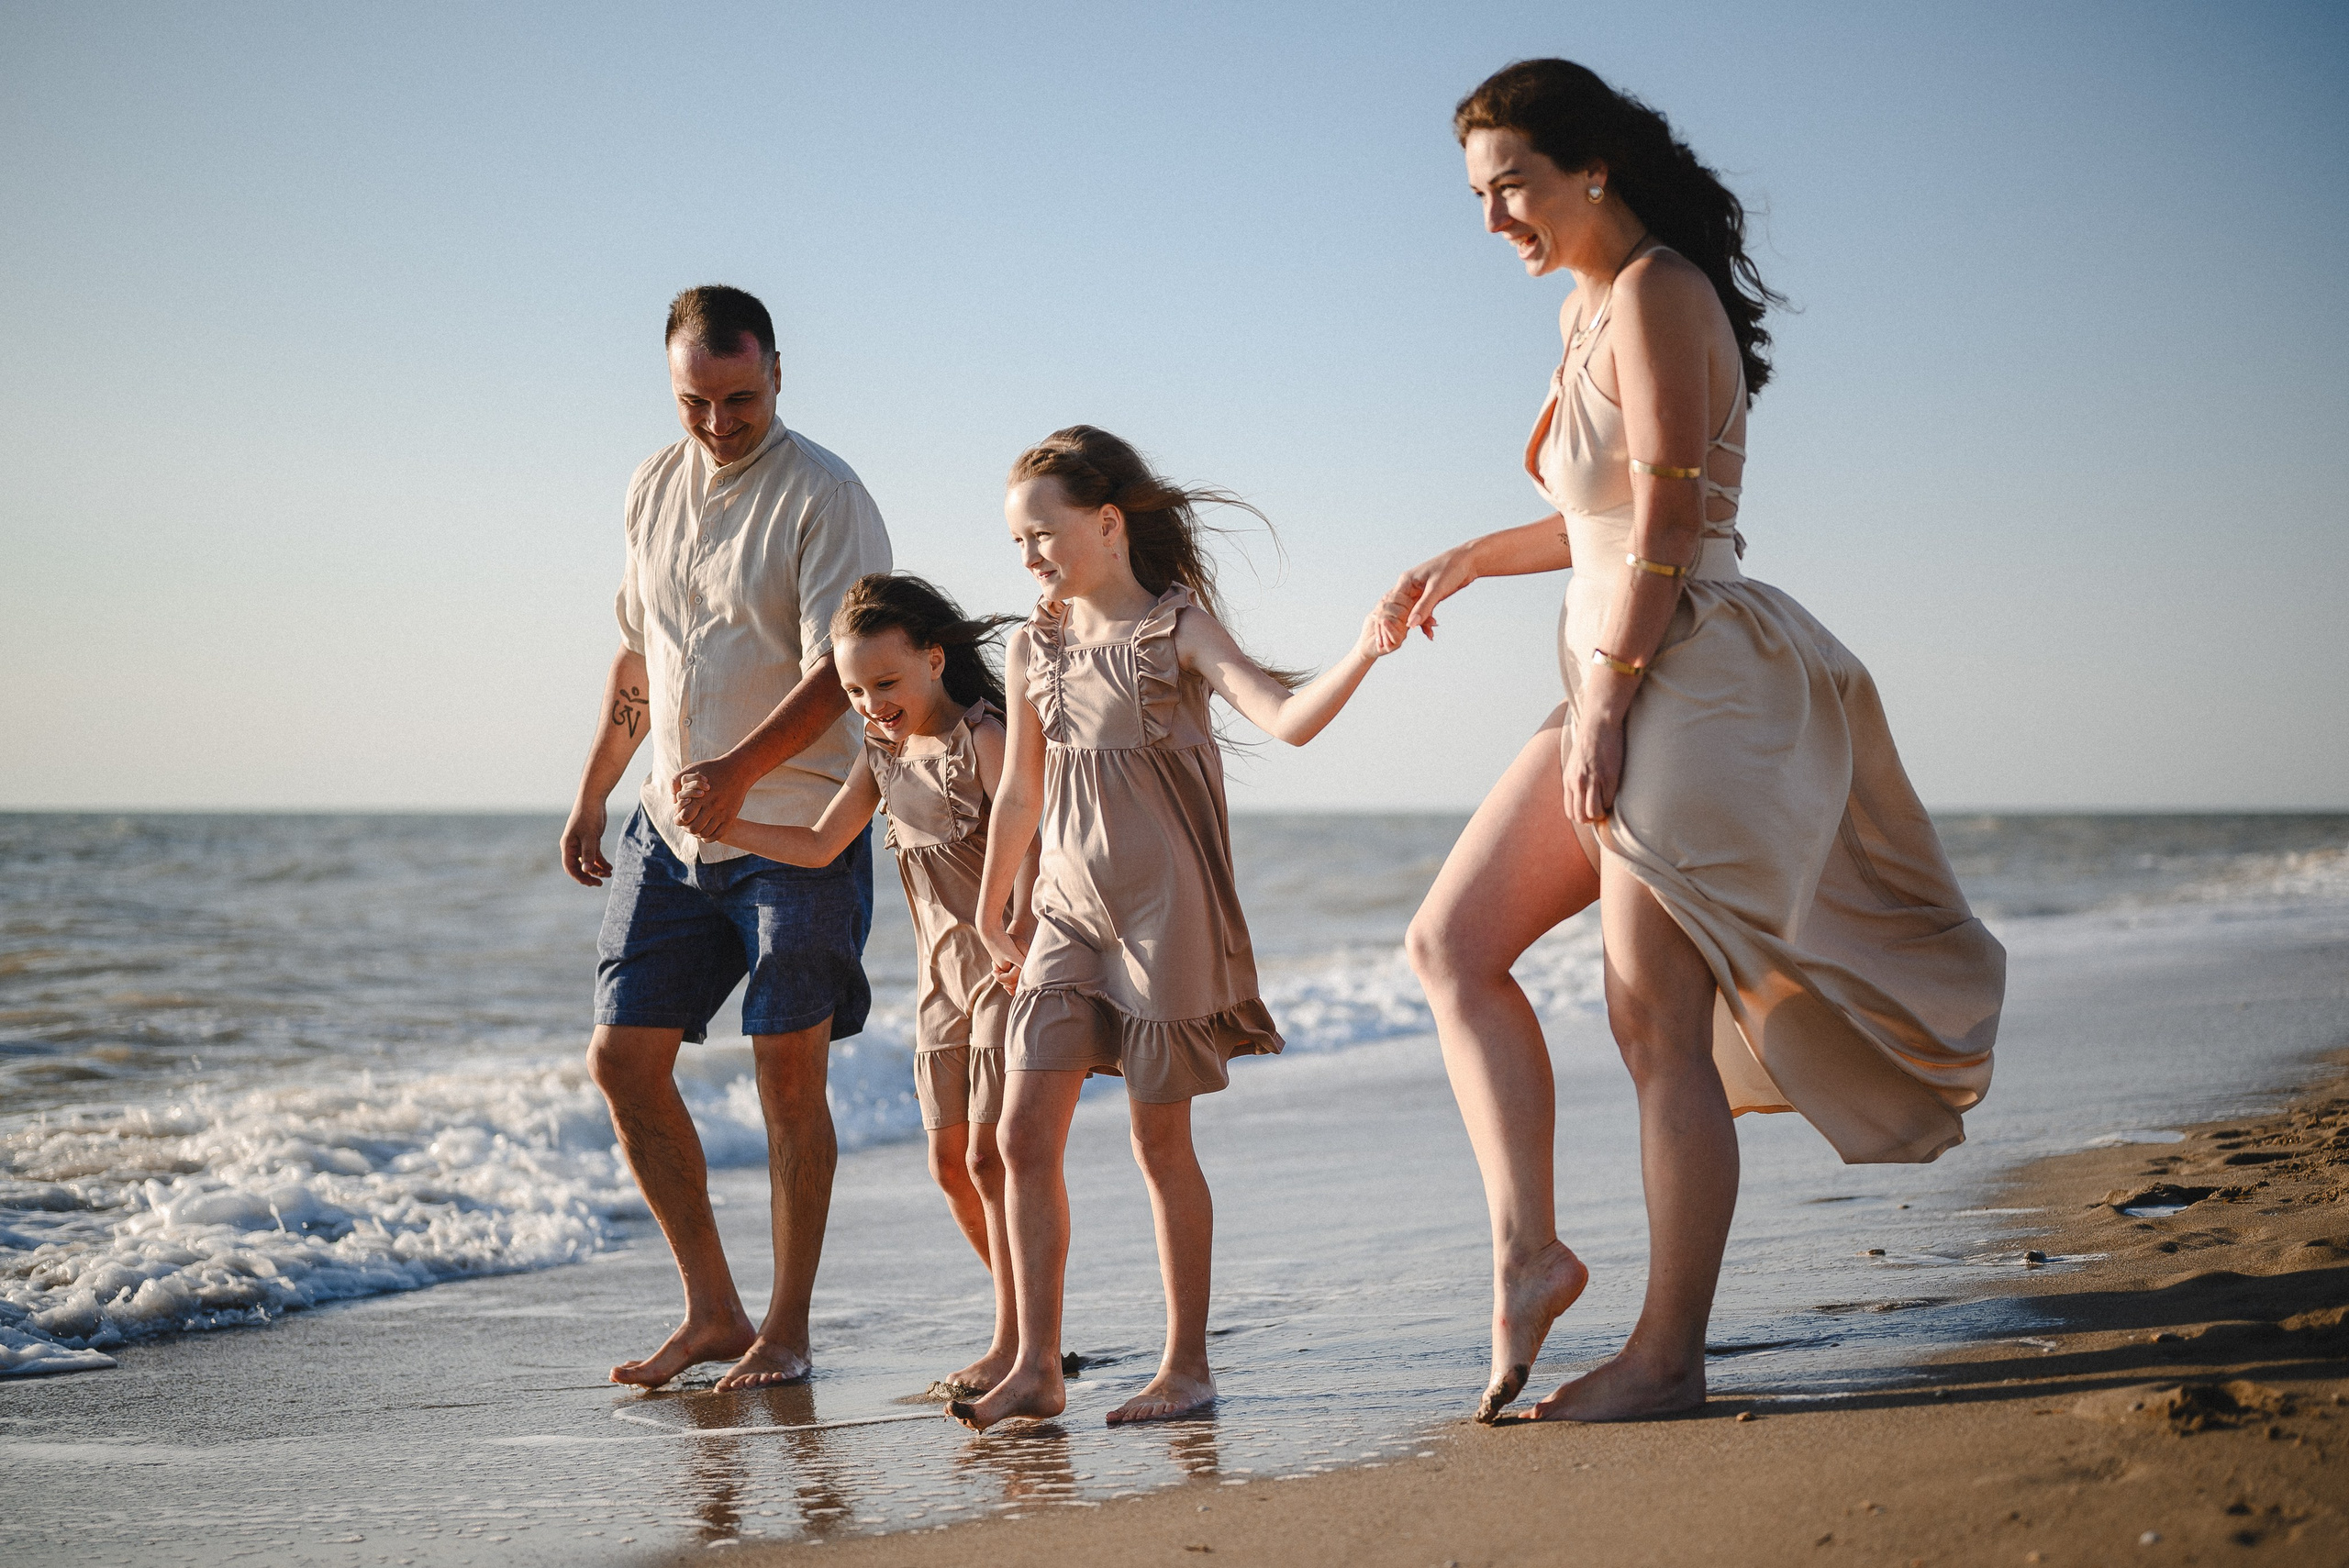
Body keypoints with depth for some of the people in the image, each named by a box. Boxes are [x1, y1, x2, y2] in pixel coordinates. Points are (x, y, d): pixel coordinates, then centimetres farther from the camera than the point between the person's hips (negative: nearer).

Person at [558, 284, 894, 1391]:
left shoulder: (823, 496, -10)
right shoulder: (653, 489, 11)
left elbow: (839, 673, -19)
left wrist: (739, 770, -32)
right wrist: (593, 792, 20)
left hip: (796, 831, -7)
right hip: (670, 831, 7)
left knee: (787, 1070, -3)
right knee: (623, 1060, 3)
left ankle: (785, 1330, 8)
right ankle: (711, 1310, 14)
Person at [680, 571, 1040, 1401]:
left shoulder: (983, 739, -15)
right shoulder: (883, 753, 8)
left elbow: (1028, 842, -28)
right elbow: (819, 846, 15)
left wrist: (1019, 936, -43)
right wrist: (722, 824, 4)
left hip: (1011, 970, -8)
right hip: (943, 979, 8)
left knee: (991, 1154, -10)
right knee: (949, 1162, 8)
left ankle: (1015, 1342, -2)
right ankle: (1030, 1324, 19)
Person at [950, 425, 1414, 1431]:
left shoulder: (1177, 629, -6)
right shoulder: (1034, 649, 9)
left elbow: (1286, 719, -19)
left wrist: (1364, 651, -35)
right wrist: (990, 915, 25)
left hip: (1166, 911, -5)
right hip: (1069, 913, 5)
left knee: (1160, 1140, 1)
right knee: (1024, 1135, -2)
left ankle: (1187, 1366, 13)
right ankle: (1037, 1368, 4)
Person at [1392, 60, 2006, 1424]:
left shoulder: (1656, 295, -11)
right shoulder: (1590, 308, 17)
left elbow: (1665, 526, -18)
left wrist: (1601, 700, -19)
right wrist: (1474, 559, 32)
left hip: (1691, 681, -10)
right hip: (1625, 686, 10)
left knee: (1659, 1027, -7)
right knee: (1452, 941, 6)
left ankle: (1669, 1354, 1)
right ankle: (1528, 1248, 5)